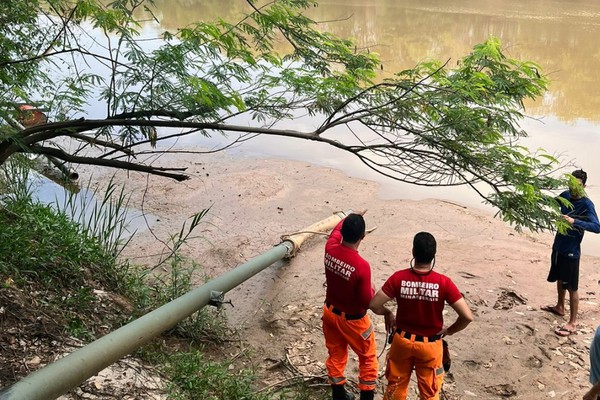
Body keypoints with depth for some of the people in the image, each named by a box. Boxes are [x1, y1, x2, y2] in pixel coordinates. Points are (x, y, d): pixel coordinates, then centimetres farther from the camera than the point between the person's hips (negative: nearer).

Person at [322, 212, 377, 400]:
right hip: (352, 319, -5)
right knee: (368, 359, 17)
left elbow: (336, 231, 9)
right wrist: (372, 290, -1)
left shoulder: (330, 248, -17)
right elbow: (367, 301, -23)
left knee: (335, 355, 22)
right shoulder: (362, 266, -33)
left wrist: (349, 218, 27)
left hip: (330, 312, 6)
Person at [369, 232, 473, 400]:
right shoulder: (444, 283, -22)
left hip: (402, 341, 1)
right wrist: (449, 330, -3)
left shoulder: (398, 278, -18)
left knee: (396, 385, 23)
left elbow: (374, 305, -15)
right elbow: (467, 317, -22)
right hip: (430, 345, -1)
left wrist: (388, 313, 6)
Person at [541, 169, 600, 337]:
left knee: (571, 287, -1)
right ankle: (560, 307, 44)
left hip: (571, 251, -7)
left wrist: (574, 222, -41)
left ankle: (573, 323, 6)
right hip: (558, 246, 8)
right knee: (559, 279, 24)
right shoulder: (565, 195, 1)